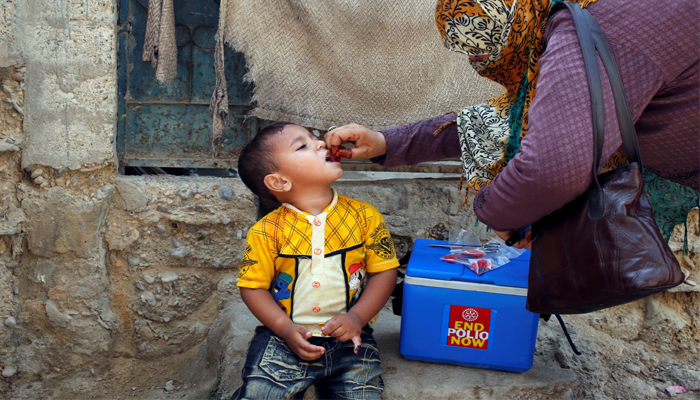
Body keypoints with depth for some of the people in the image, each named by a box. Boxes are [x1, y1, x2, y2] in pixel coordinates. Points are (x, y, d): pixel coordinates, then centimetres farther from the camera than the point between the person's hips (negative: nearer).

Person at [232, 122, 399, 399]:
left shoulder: (364, 216, -3)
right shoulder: (268, 230, -7)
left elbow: (384, 272, 0)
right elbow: (253, 286, -3)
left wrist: (357, 317, -12)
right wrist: (285, 329, -13)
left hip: (348, 338, 1)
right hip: (283, 336, -1)